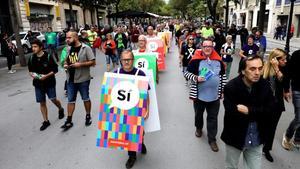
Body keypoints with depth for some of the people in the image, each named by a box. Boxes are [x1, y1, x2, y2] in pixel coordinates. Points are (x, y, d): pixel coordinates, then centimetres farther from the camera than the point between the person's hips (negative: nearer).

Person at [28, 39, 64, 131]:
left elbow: (55, 70, -10)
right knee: (42, 102, 7)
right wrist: (32, 74, -8)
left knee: (53, 99, 2)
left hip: (49, 82, -4)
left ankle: (60, 109, 36)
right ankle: (46, 121, 19)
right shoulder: (31, 58, 1)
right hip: (38, 84, 4)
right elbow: (30, 70, 14)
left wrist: (46, 76, -22)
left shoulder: (48, 57, -13)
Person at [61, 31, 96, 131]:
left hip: (83, 79, -5)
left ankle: (88, 116, 30)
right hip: (71, 79, 5)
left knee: (86, 99, 11)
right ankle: (69, 121, 18)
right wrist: (65, 64, -1)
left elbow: (93, 62, -12)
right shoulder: (69, 49, 8)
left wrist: (80, 64, -22)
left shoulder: (86, 48, -11)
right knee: (70, 100, 10)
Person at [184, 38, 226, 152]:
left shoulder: (218, 60, 1)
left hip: (214, 96, 2)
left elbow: (223, 75, 11)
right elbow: (186, 73, -5)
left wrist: (222, 90, 10)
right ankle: (198, 128, 49)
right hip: (199, 95, -1)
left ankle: (212, 139, 20)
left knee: (213, 118, 7)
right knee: (198, 114, 20)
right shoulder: (196, 60, -10)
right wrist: (196, 78, -22)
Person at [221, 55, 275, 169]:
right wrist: (257, 114, -18)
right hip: (235, 137, -2)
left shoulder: (265, 85, -8)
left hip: (256, 139, 3)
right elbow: (232, 115, -26)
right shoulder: (231, 87, -21)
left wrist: (249, 111, -23)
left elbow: (270, 110, -11)